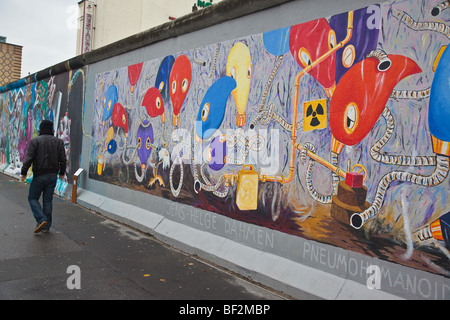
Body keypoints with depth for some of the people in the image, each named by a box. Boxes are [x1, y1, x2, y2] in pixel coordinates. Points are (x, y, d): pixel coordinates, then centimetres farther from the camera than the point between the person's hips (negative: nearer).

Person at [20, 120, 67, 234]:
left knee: (33, 198, 10)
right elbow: (63, 160, 5)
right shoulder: (59, 142, 5)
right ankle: (46, 226, 13)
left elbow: (29, 159, -10)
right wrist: (62, 173, 18)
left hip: (39, 175, -4)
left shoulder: (35, 141, -5)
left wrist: (23, 173, 1)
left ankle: (41, 220, -9)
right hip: (53, 175, 4)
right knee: (48, 200, 10)